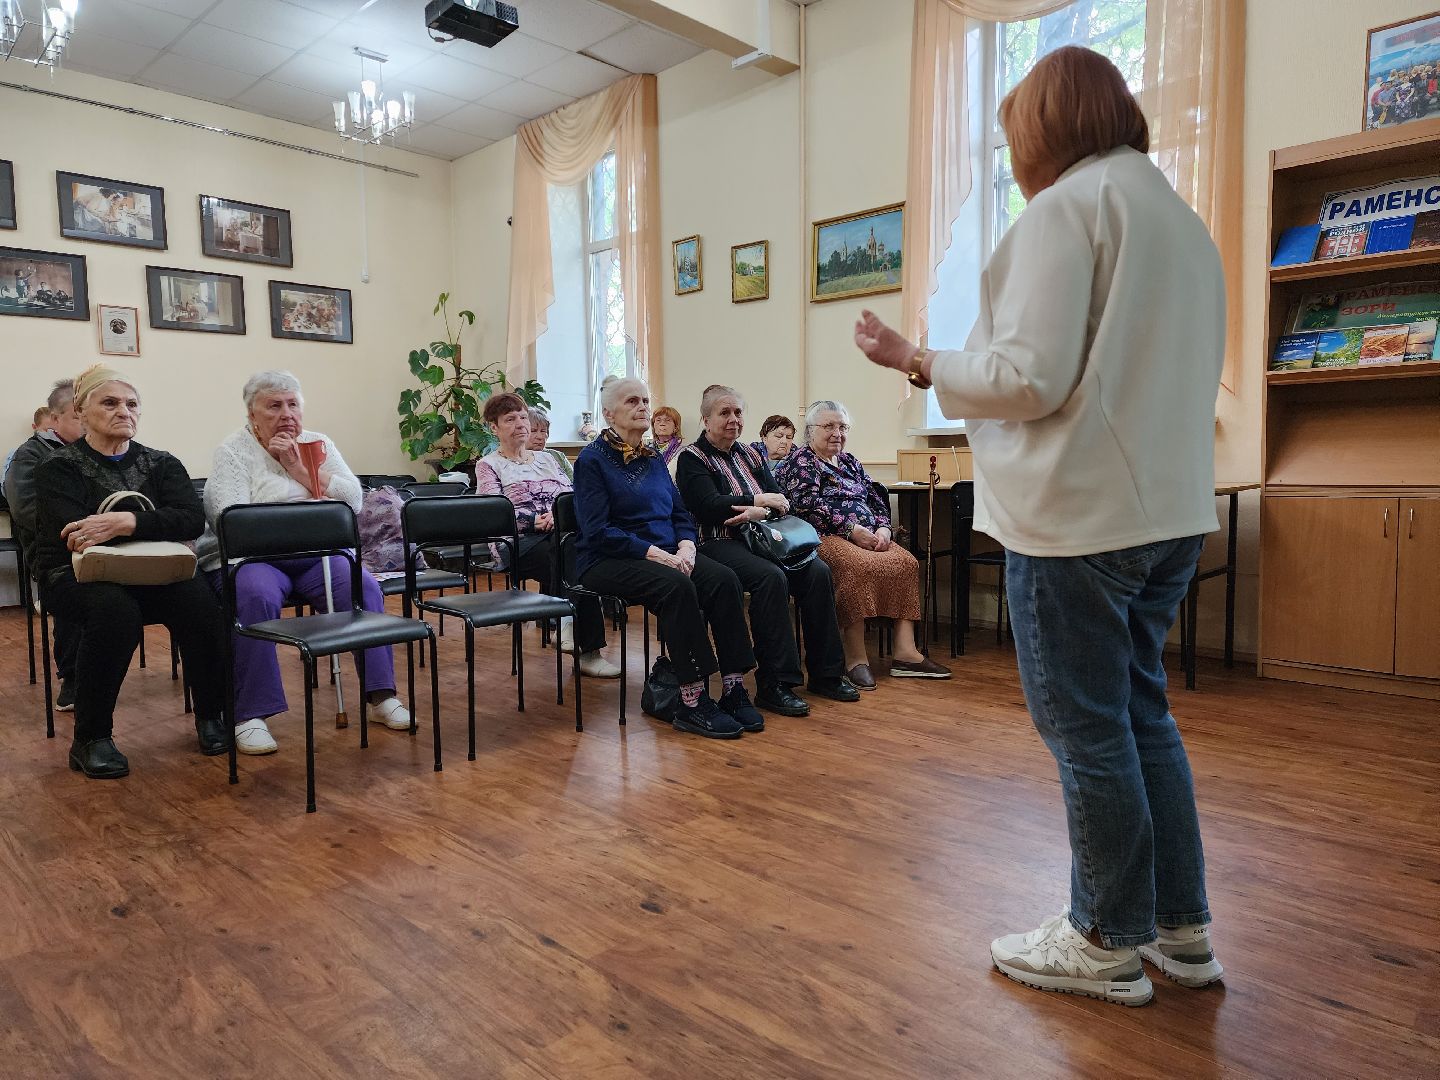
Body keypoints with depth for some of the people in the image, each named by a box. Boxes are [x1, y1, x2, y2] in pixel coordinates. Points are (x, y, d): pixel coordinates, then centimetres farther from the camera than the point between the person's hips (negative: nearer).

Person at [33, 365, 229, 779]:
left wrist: (127, 522, -29)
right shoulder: (59, 467, 2)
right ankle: (91, 738, -19)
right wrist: (154, 527, -18)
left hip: (151, 575, 2)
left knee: (199, 601, -30)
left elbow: (193, 520, -13)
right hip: (78, 577, -2)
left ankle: (210, 715, -9)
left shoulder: (161, 464, 8)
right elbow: (71, 536, -16)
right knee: (115, 609, -37)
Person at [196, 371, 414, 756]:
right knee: (258, 597, -35)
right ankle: (249, 715, -27)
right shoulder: (232, 451, 2)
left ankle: (382, 694, -16)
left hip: (316, 555, 3)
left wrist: (300, 470, -7)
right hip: (253, 556, -3)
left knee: (365, 587, -23)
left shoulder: (319, 445, 13)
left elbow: (354, 500, 0)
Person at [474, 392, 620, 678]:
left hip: (560, 535, 4)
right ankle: (588, 650, -29)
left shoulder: (546, 458, 25)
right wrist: (536, 521, -19)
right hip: (519, 542, -4)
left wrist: (560, 515, -10)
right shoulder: (489, 465, 11)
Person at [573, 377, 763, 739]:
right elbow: (598, 531, -14)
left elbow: (681, 513, 15)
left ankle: (734, 690, -21)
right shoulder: (592, 460, -4)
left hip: (666, 553, 6)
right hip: (608, 560, -6)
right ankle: (692, 703, -28)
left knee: (725, 579, -22)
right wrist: (654, 553, -21)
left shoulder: (654, 459, 17)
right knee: (677, 586, -35)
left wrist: (685, 547, -8)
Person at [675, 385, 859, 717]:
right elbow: (709, 507, -14)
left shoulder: (750, 455, 21)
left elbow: (781, 501, 11)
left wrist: (761, 512, -13)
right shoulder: (692, 458, 2)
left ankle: (826, 674, -7)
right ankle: (772, 685, -27)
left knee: (818, 572, -17)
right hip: (718, 543, -6)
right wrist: (758, 500, -8)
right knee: (772, 577, -33)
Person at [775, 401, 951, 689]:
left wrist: (883, 528, -2)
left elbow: (877, 499, 20)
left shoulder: (850, 462, 25)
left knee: (906, 563, -18)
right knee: (861, 567, -36)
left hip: (867, 536, 8)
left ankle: (905, 652, -23)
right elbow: (809, 506, -13)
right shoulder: (799, 462, 2)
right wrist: (853, 530, -18)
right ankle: (855, 659, -31)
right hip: (826, 536, -7)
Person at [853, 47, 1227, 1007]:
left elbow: (1031, 378, -17)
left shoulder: (1068, 206, -9)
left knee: (1088, 728, 2)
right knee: (1141, 714, 17)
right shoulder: (1184, 221, 19)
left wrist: (919, 362, -3)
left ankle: (1109, 944, 17)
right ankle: (1183, 930, 27)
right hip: (1172, 507, 9)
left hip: (1080, 514, -9)